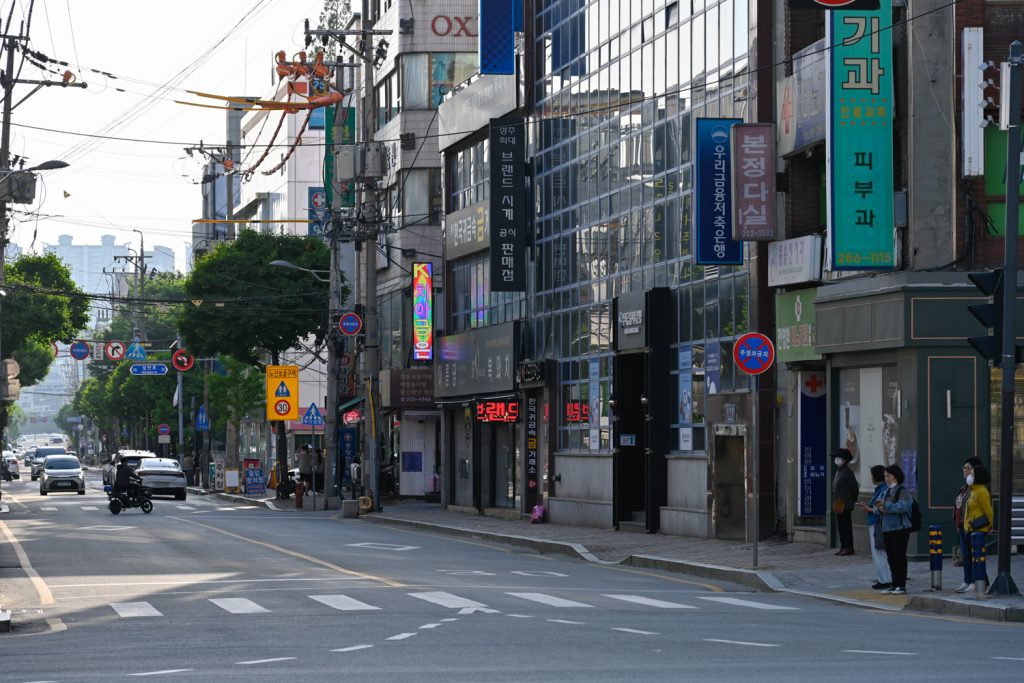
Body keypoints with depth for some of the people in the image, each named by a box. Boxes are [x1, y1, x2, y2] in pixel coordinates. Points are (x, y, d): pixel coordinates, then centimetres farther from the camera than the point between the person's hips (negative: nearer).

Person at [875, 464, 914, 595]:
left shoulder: (903, 491, -9)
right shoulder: (887, 491, 17)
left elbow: (902, 506, -24)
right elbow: (880, 506, 16)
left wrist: (886, 505, -25)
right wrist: (880, 509, -7)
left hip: (900, 529, -8)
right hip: (887, 529, 8)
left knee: (899, 556, -6)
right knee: (891, 557, 10)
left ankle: (901, 586, -3)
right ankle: (895, 585, 16)